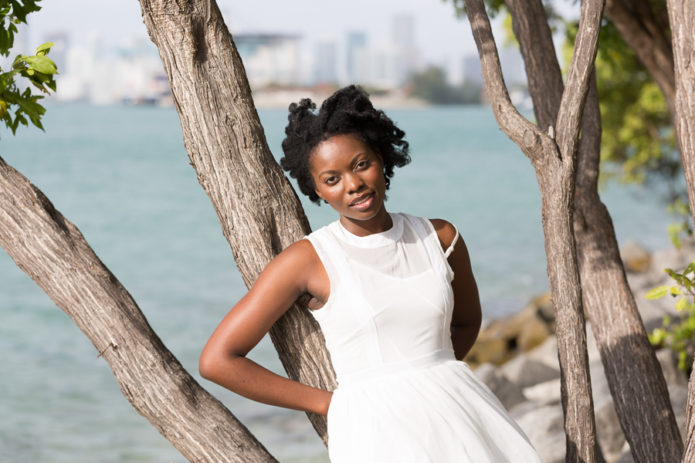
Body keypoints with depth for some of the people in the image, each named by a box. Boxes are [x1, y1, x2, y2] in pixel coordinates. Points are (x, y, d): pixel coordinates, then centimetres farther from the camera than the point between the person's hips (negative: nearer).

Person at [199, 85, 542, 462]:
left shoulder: (440, 238, 8)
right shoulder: (309, 259, -2)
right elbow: (217, 359, -3)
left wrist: (429, 375, 10)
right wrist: (327, 403, 0)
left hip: (456, 416, 3)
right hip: (378, 429, -3)